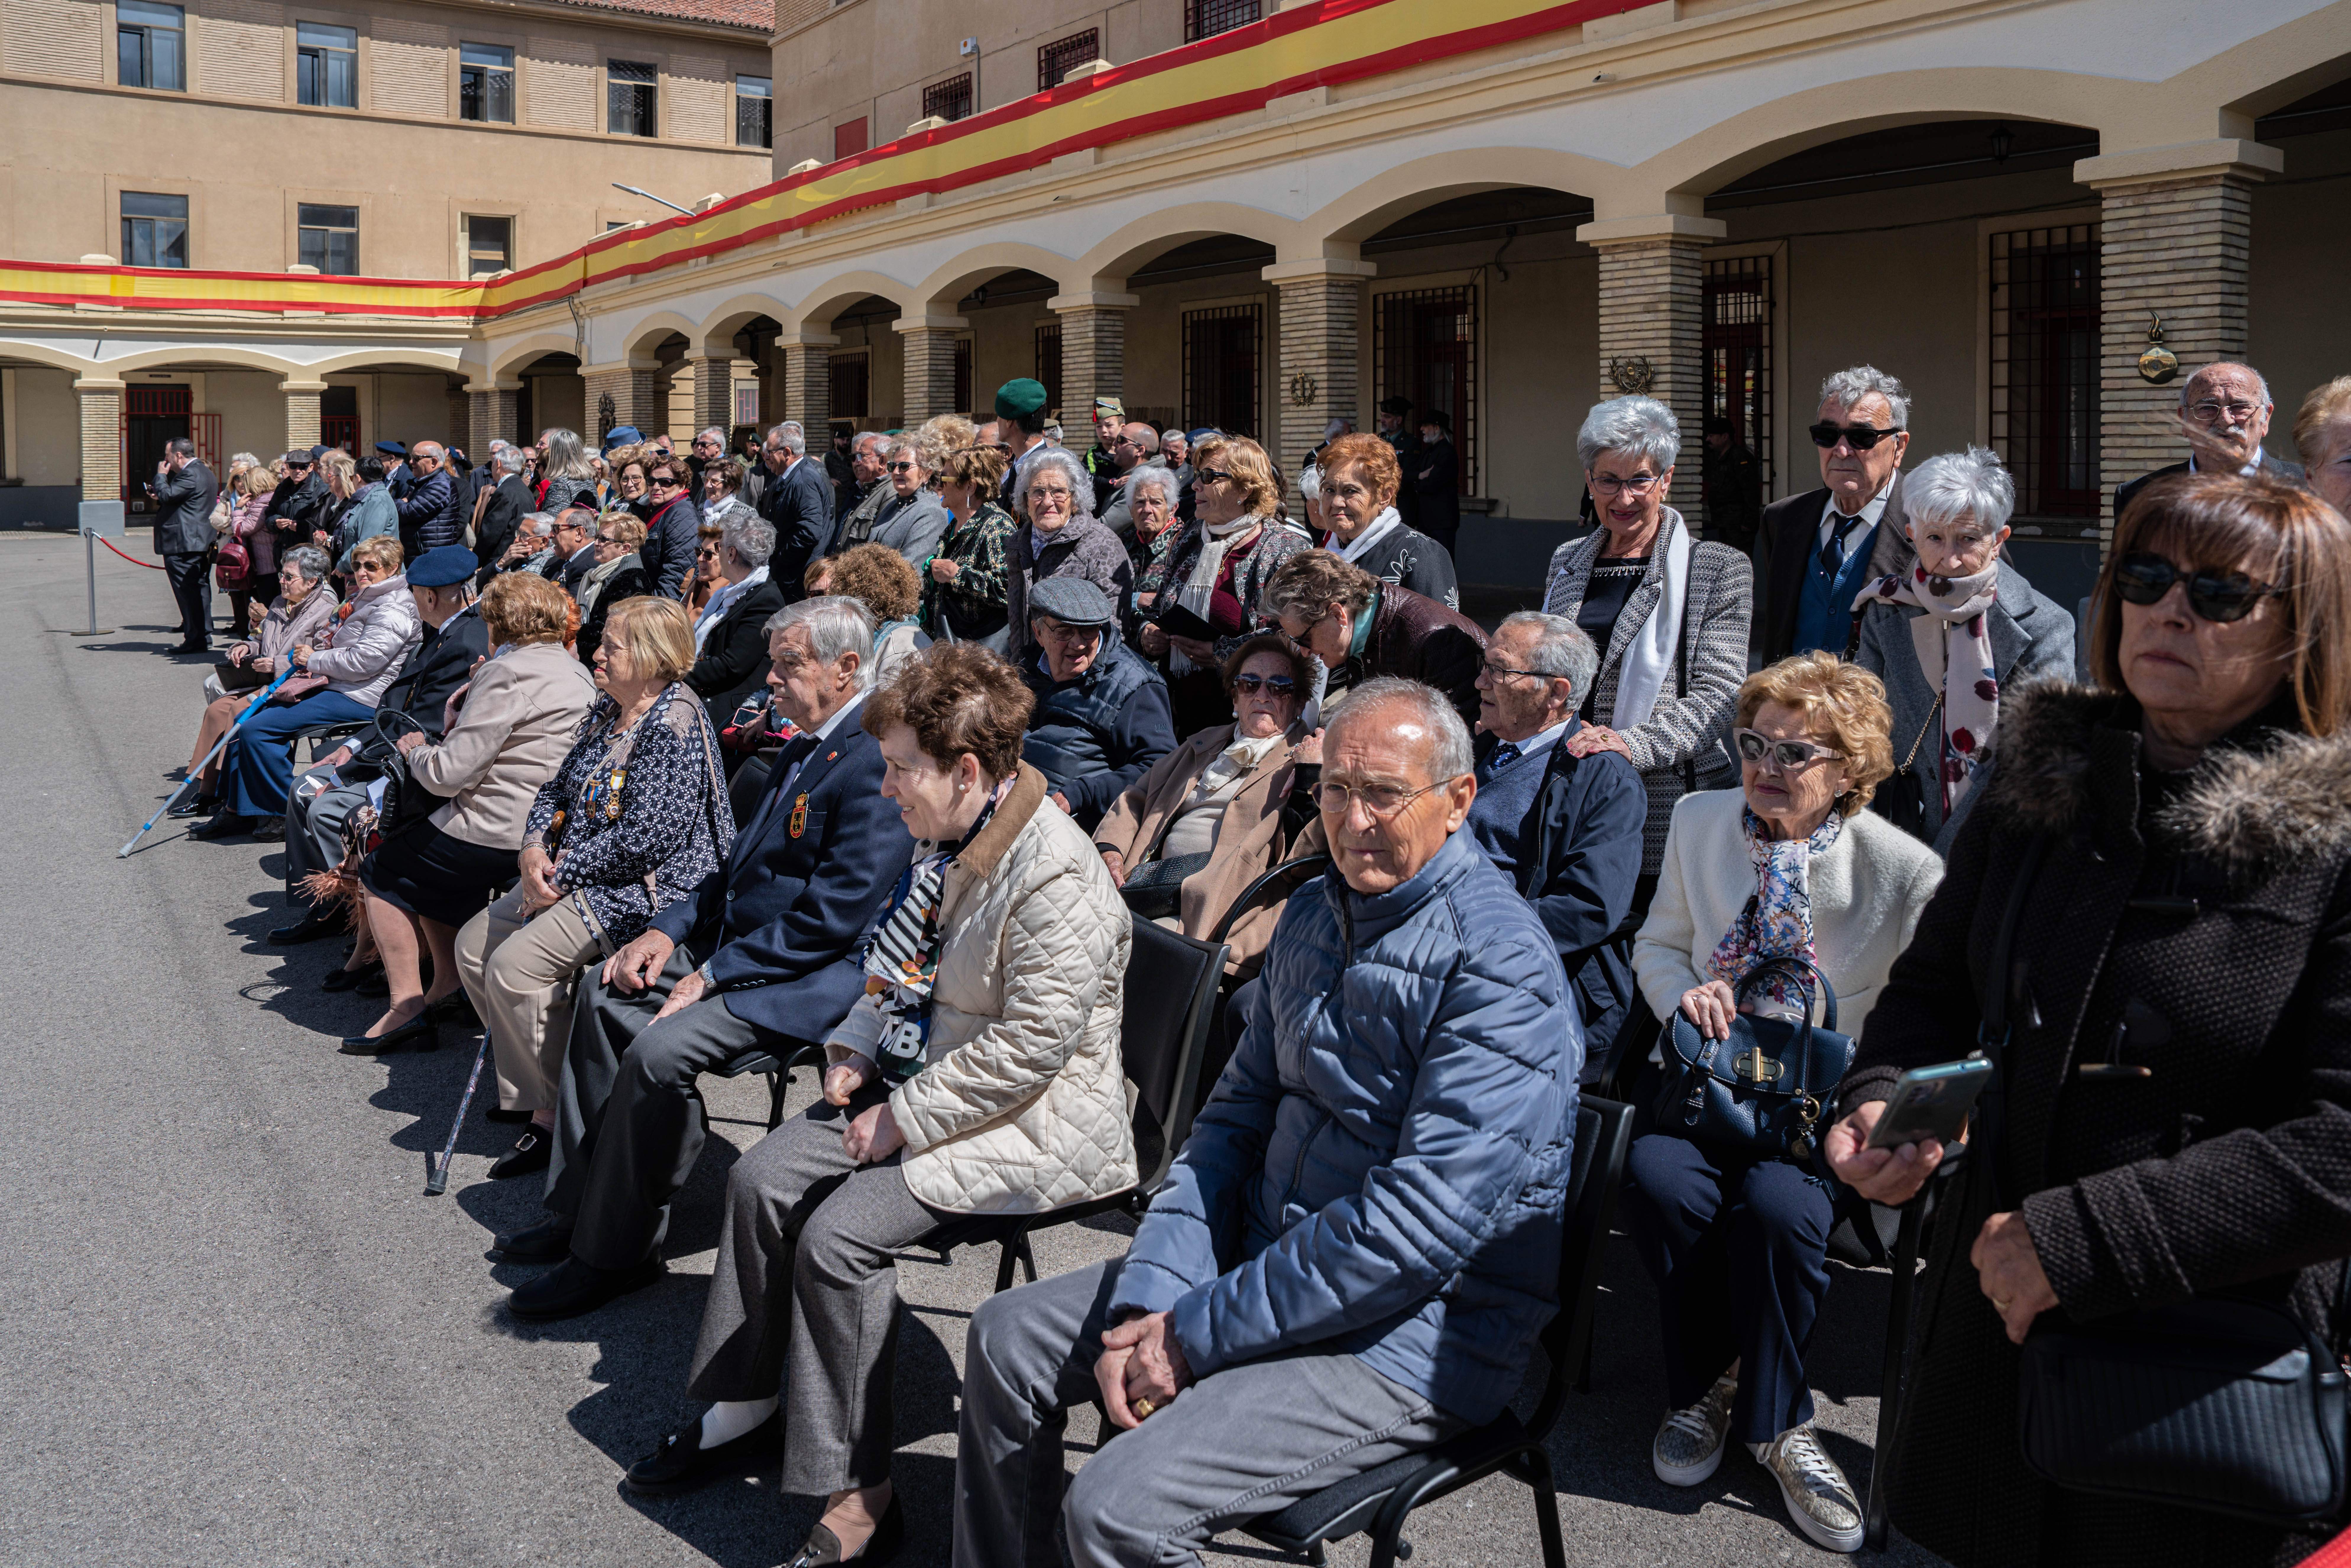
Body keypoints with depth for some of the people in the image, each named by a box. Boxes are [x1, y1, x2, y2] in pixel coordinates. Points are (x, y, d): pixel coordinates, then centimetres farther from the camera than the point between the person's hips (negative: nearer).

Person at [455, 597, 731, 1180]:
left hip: (647, 892, -11)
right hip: (581, 880, 11)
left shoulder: (673, 726, -20)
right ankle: (526, 1085, 15)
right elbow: (558, 791, 17)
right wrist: (535, 851, -3)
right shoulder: (609, 710, 11)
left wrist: (562, 875, -16)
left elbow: (643, 839, -25)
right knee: (475, 944, 6)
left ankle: (559, 1116, -7)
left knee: (515, 967, -21)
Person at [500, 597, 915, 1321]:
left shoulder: (876, 760, -21)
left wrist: (714, 975, -19)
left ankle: (613, 1252, -6)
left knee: (659, 1050, -24)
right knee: (604, 989, 8)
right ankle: (582, 1206, 14)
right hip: (743, 946, 11)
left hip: (813, 980, -11)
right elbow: (744, 863, 19)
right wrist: (669, 930, 4)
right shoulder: (807, 744, 12)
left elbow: (833, 915, -24)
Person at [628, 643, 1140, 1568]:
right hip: (919, 1083, 9)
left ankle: (861, 1493, -7)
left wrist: (905, 1117, -20)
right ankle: (747, 1399, 19)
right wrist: (857, 1048, 4)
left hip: (1028, 1122, -9)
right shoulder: (945, 841, 4)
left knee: (838, 1234, -22)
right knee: (761, 1179, -1)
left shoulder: (1056, 877, -25)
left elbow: (1030, 1044, -27)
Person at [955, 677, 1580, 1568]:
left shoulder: (1499, 966, -21)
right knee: (1007, 1339, 9)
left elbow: (1420, 1225, -26)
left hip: (1408, 1336, -8)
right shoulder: (1315, 916, 7)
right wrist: (1149, 1297, -8)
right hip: (1263, 1261, 9)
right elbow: (1238, 1115, 7)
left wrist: (1197, 1335, -21)